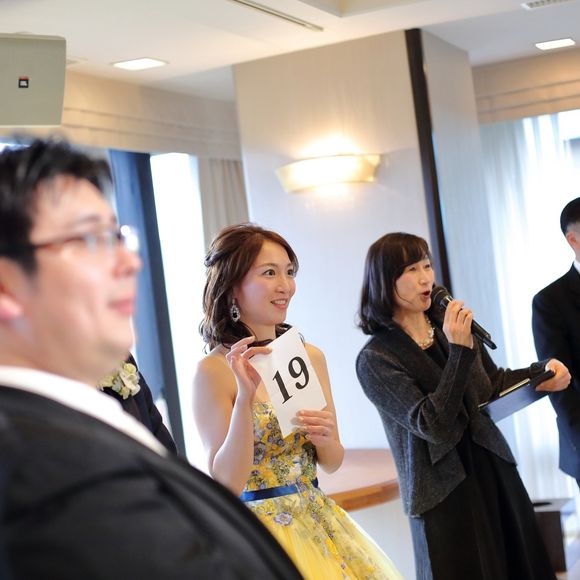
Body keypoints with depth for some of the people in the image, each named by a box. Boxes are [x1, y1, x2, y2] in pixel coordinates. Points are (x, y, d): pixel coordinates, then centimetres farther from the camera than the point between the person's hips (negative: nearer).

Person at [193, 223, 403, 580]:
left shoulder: (310, 356, 2)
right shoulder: (213, 370, -13)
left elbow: (332, 463, 10)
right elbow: (226, 483, -16)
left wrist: (325, 438, -12)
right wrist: (245, 396, -26)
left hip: (319, 523, 5)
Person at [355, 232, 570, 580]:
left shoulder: (451, 325, 2)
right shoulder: (376, 359, -13)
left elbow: (494, 382, 16)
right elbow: (434, 427, -21)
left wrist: (542, 372, -2)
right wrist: (459, 351, -25)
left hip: (495, 472, 6)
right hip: (445, 492, -5)